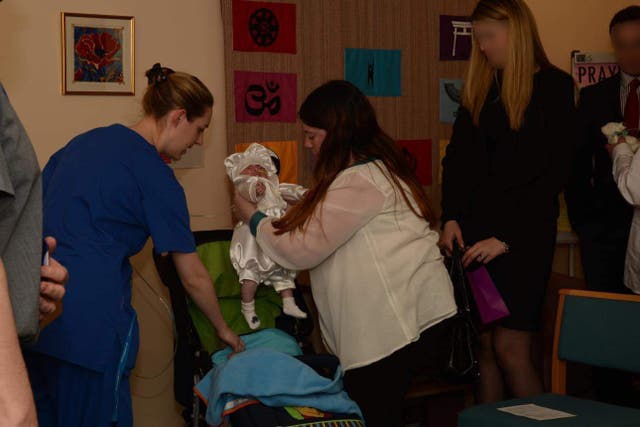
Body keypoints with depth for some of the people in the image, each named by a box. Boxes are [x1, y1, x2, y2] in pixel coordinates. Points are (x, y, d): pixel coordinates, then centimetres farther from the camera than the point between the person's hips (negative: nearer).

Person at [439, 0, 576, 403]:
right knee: (482, 345, 3)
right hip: (473, 231, 5)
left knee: (509, 346, -8)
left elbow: (551, 173, -8)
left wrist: (506, 237, -12)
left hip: (523, 235, -5)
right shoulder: (480, 88, 14)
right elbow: (457, 158, 13)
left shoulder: (554, 87, -3)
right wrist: (452, 218, -2)